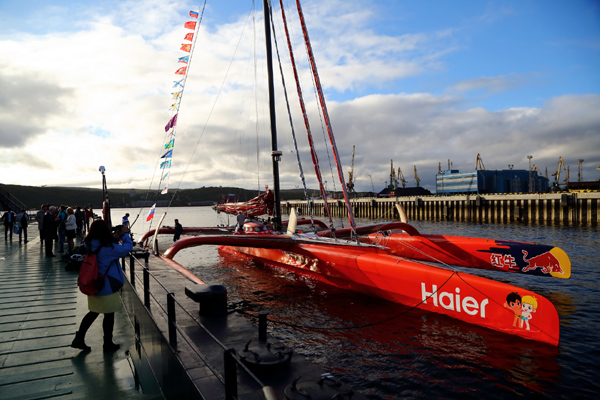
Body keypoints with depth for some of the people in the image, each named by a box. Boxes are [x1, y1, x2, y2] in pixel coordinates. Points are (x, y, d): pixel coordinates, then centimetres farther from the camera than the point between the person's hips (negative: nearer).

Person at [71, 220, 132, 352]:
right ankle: (108, 344, 23)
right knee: (109, 315, 9)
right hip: (106, 287, -7)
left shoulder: (90, 245, -2)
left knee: (93, 312, 23)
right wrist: (125, 234, -2)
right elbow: (127, 248, -15)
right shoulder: (108, 248, -24)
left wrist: (115, 237, 6)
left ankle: (79, 339, 24)